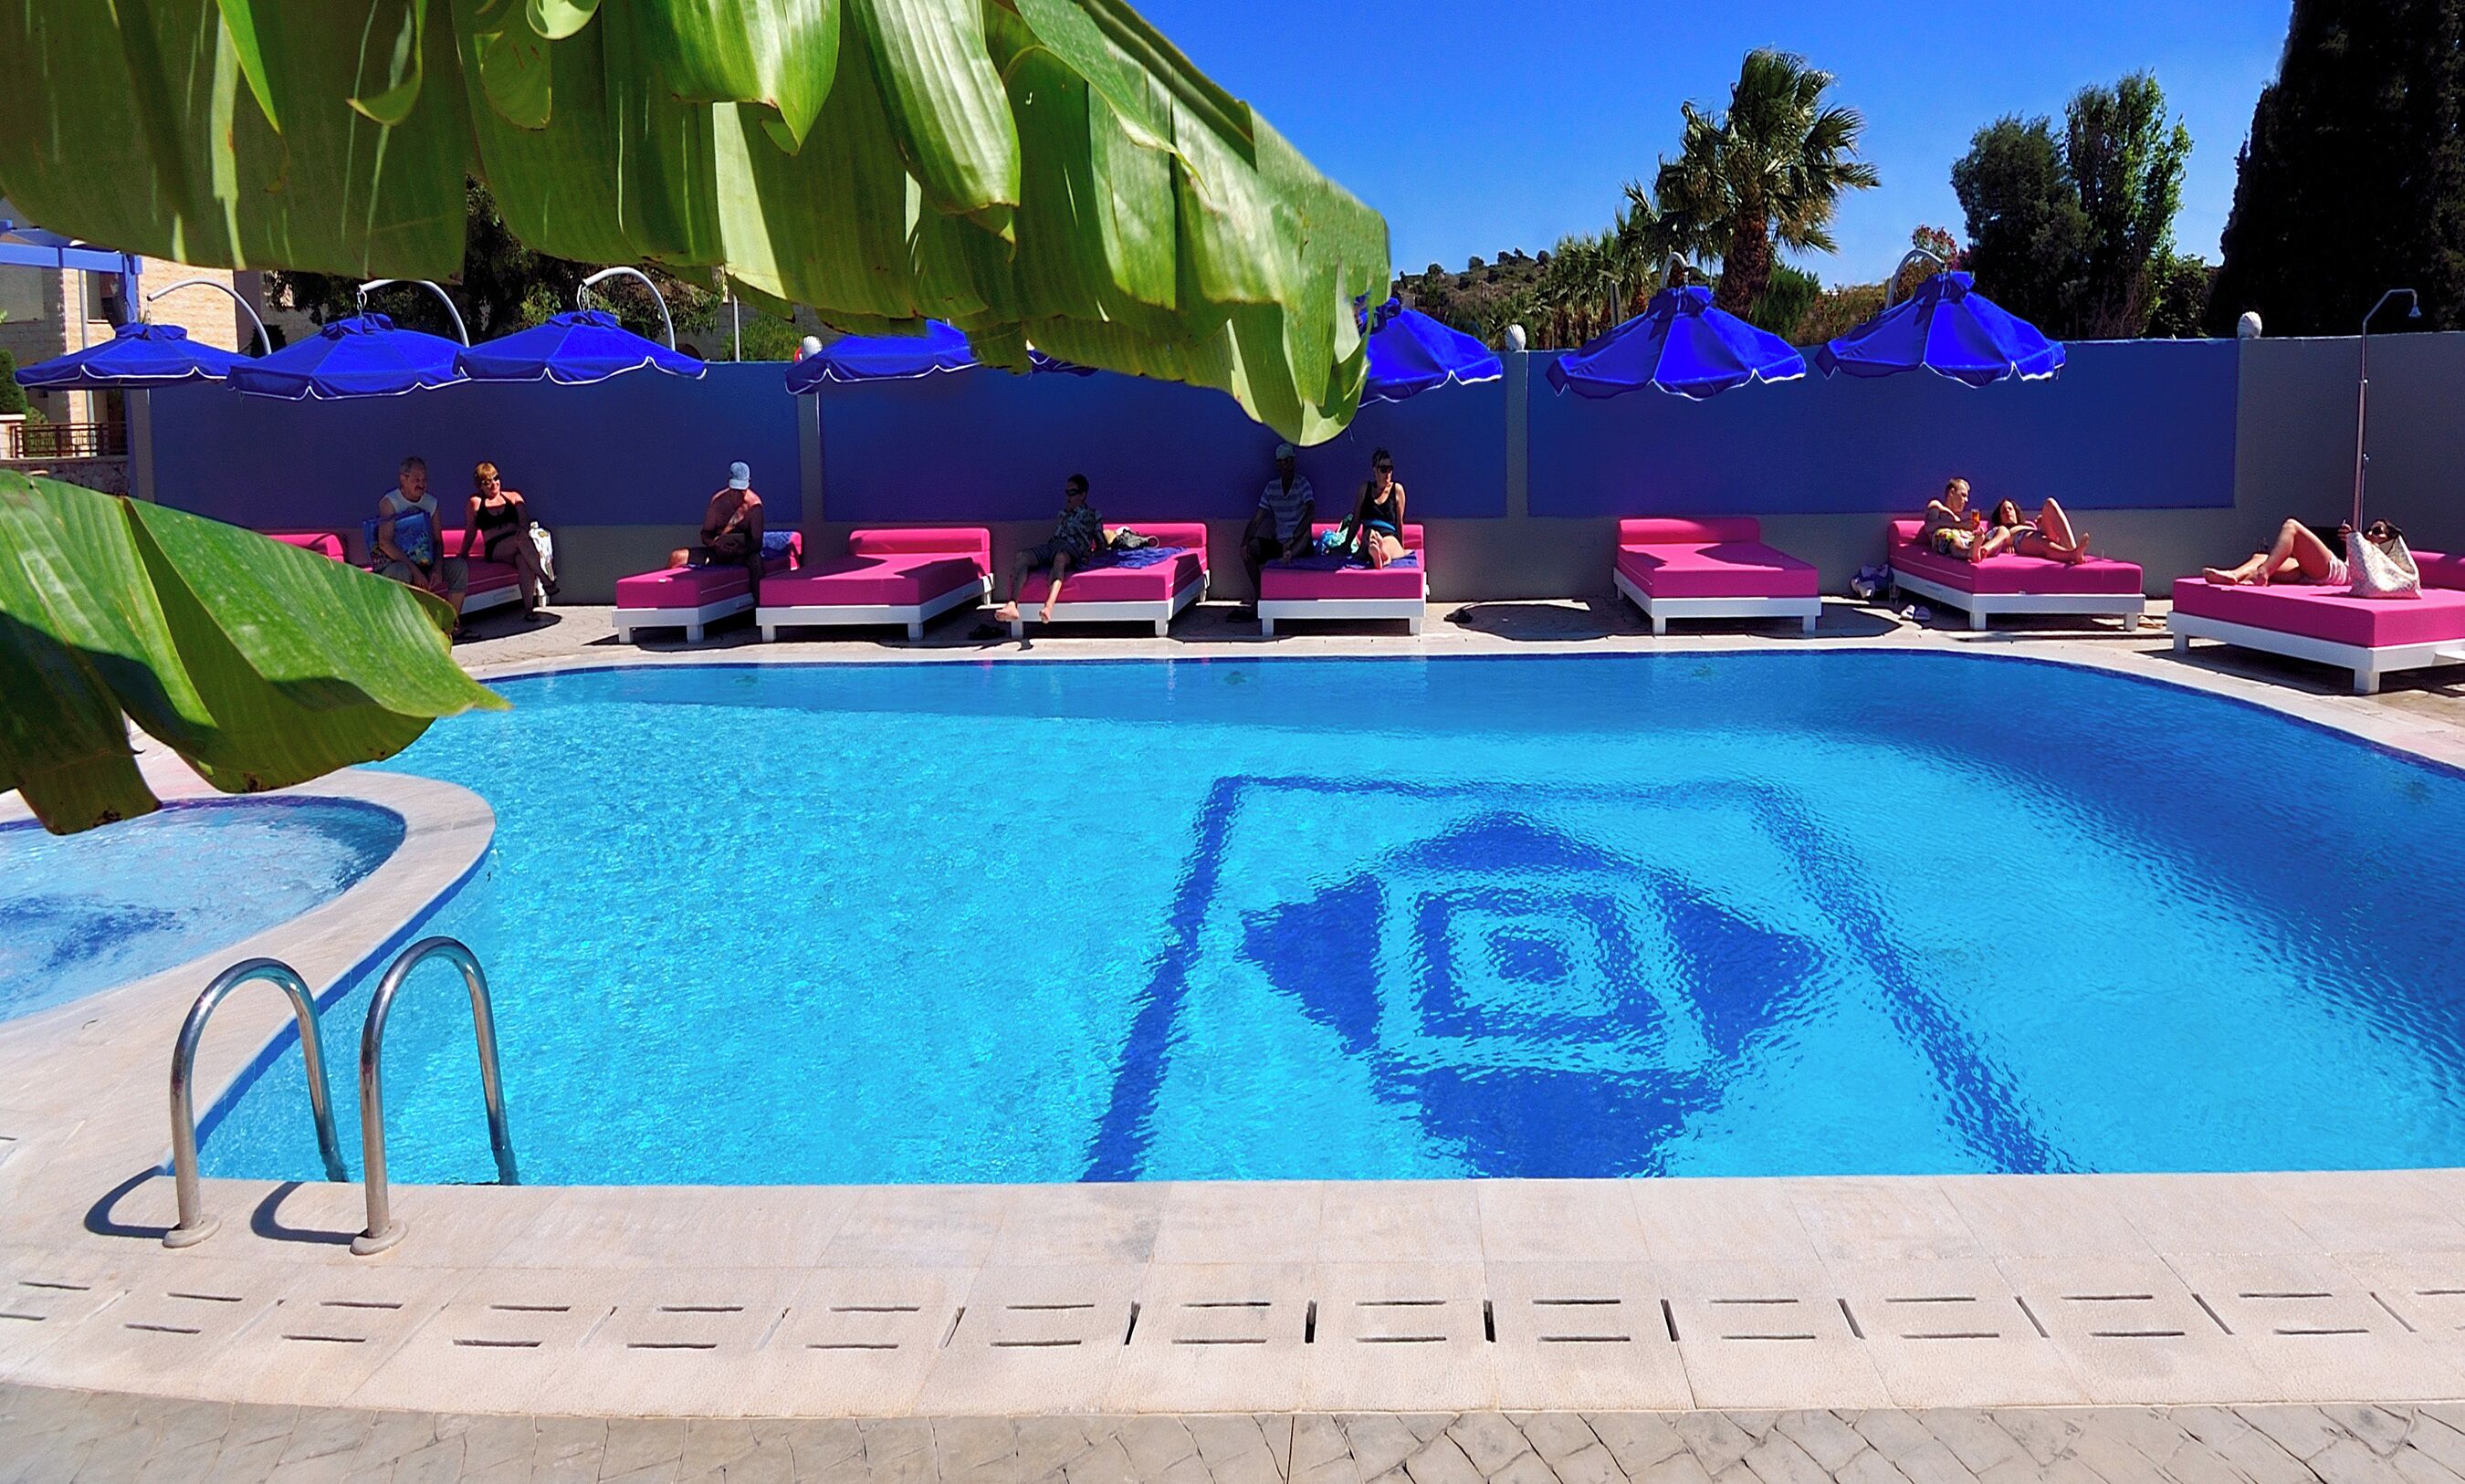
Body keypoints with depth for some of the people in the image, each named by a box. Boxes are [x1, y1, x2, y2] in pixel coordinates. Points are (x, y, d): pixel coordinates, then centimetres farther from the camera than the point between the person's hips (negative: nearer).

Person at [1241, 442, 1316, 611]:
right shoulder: (1271, 486, 6)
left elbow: (1311, 511, -22)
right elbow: (1258, 518, 4)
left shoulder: (1302, 482, -7)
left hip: (1299, 542, -5)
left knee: (1306, 532, -35)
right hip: (1278, 541, 5)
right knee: (1249, 549, -16)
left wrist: (1292, 538, -32)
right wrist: (1245, 542, -12)